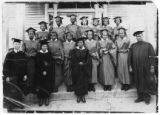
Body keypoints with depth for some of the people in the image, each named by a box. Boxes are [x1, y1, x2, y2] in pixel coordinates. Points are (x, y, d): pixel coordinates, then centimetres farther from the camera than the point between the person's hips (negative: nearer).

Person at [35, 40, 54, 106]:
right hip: (40, 74, -1)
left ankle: (46, 99, 7)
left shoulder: (49, 54, 7)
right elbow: (37, 65, -4)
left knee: (47, 86, 0)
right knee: (40, 86, -2)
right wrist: (42, 71, -15)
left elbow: (51, 64, 0)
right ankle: (40, 100, 5)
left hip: (48, 74, 1)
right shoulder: (38, 54, 4)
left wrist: (46, 71, -13)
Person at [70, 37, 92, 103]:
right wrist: (78, 63, -14)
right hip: (76, 70, -1)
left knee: (84, 82, 2)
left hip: (84, 70, 1)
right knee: (77, 82, 1)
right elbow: (73, 61, -2)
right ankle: (78, 96, 9)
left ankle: (83, 96, 10)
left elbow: (88, 60, 0)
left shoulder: (86, 51, 4)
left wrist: (83, 63, -14)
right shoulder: (74, 51, 2)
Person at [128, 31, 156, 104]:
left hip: (145, 67, -2)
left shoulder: (148, 45, 1)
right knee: (138, 82, 7)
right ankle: (140, 96, 18)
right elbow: (130, 56, 10)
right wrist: (130, 66, 4)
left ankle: (147, 97, 15)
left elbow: (152, 56, -2)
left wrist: (152, 66, -8)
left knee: (146, 82, 3)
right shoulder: (133, 46, 9)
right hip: (136, 68, 3)